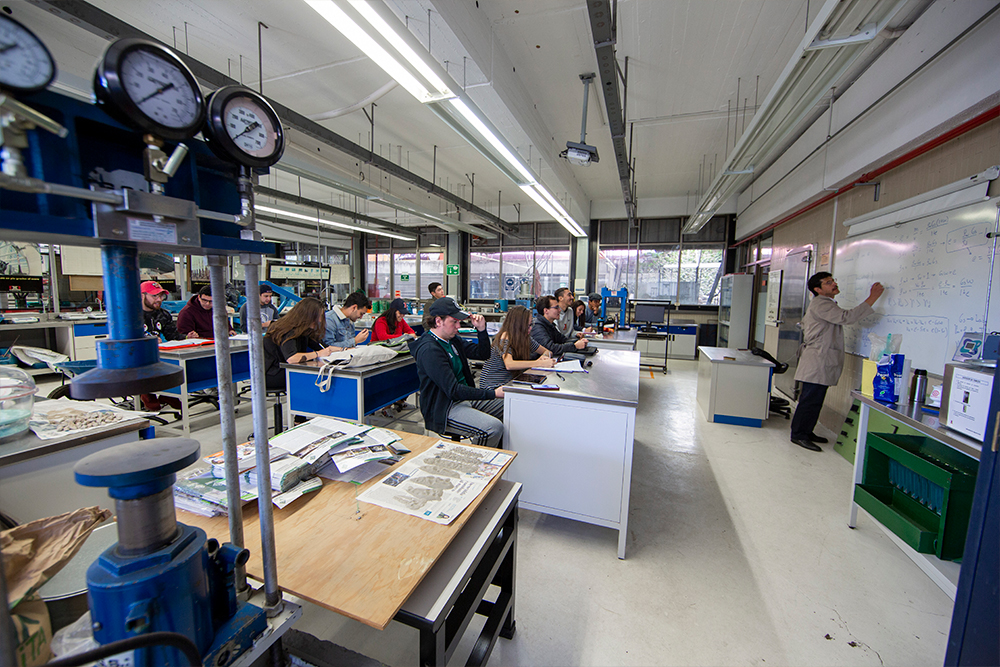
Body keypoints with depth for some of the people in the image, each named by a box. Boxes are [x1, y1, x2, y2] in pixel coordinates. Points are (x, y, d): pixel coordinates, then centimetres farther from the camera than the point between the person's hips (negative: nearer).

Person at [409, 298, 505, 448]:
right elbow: (453, 390, -26)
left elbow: (483, 354, 15)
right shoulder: (429, 349, -21)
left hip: (466, 397, 10)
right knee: (494, 427, -28)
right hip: (444, 410, -10)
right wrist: (493, 394, -26)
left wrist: (481, 329, -2)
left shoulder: (452, 339, 7)